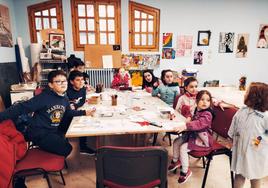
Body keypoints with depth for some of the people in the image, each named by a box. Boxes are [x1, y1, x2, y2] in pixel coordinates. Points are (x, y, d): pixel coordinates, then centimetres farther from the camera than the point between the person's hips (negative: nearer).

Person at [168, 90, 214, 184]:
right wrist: (189, 119, 5)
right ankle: (176, 161, 30)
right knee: (176, 142, 7)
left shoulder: (207, 114, -23)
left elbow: (199, 123, -42)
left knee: (183, 148, -19)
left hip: (201, 139, -9)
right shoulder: (197, 110, 5)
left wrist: (186, 126, -54)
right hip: (193, 135, 9)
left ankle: (185, 171, 2)